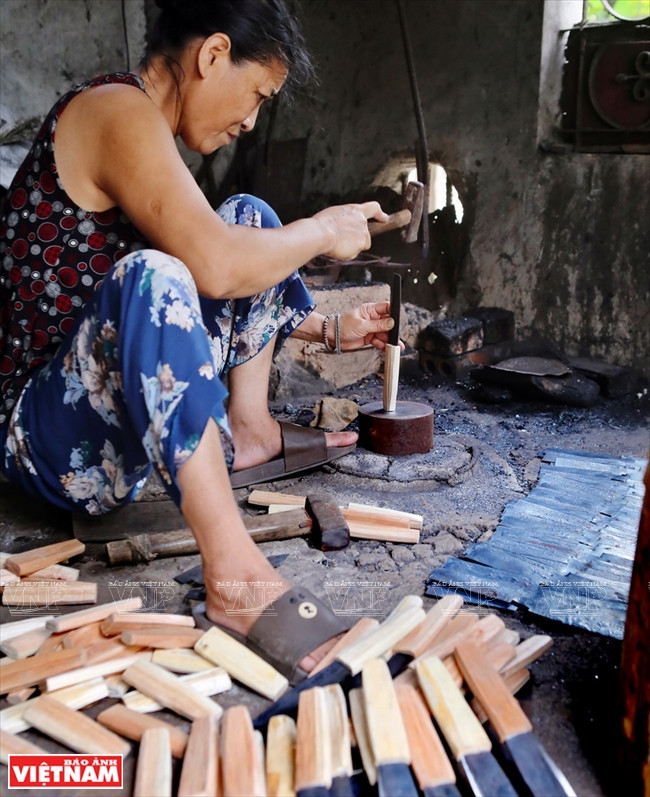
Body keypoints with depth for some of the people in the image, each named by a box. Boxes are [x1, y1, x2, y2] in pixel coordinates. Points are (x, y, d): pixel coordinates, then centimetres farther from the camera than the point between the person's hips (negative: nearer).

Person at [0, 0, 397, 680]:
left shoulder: (140, 128, 14)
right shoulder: (117, 111, -16)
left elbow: (223, 293, 19)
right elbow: (217, 267, -31)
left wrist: (328, 330, 17)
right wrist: (322, 231, -13)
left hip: (112, 409, 10)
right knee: (149, 275, -39)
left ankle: (248, 432, 6)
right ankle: (233, 576, -37)